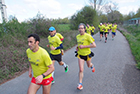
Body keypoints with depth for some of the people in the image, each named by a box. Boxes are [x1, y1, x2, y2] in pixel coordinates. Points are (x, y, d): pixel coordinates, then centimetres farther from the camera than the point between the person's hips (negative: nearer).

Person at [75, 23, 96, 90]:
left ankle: (92, 66, 63)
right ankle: (80, 84, 9)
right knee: (81, 70, -3)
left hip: (87, 54, -2)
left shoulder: (87, 36, -19)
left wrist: (84, 46, -25)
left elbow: (94, 45, -23)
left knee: (89, 66, 25)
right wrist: (77, 47, -1)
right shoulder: (77, 36, -1)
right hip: (80, 54, 3)